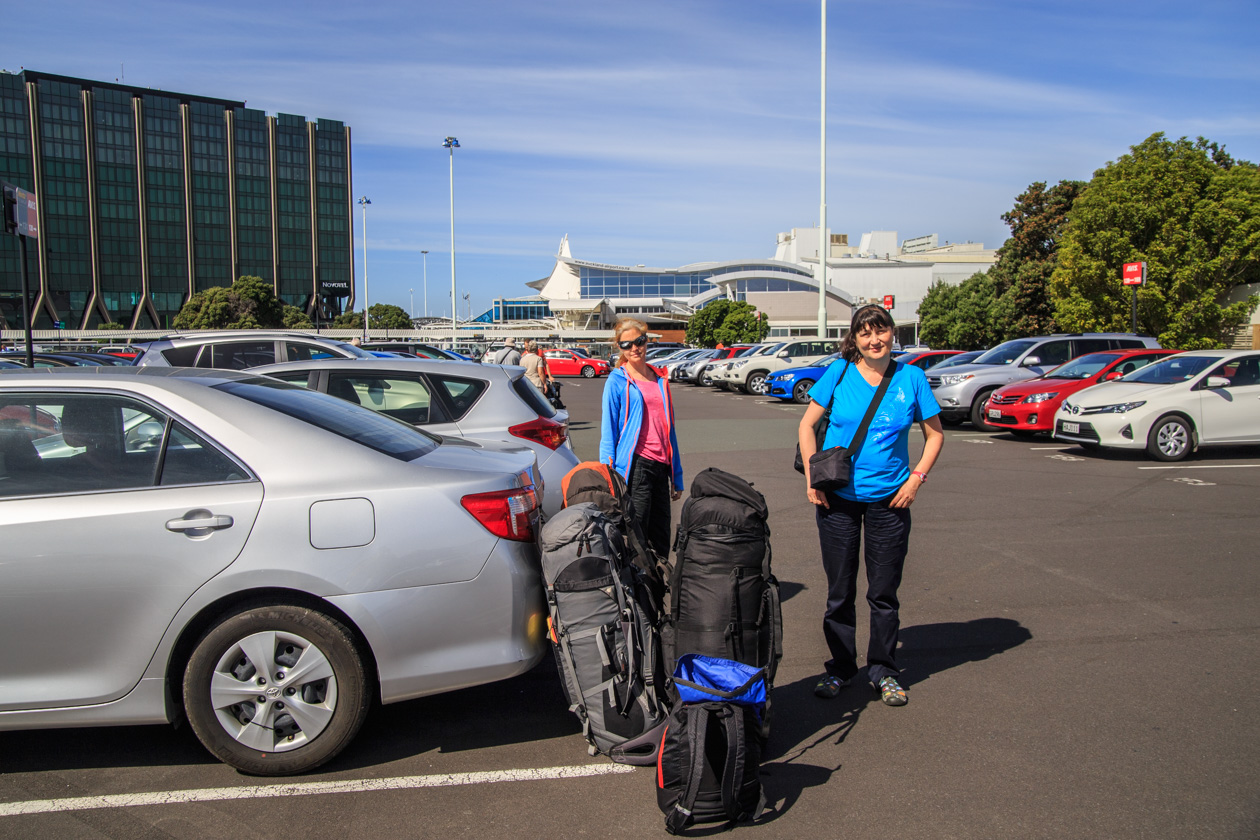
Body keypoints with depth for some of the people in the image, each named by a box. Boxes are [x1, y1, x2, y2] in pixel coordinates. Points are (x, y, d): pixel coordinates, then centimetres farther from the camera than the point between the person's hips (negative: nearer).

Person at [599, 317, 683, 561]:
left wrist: (677, 476, 16)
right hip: (635, 464, -5)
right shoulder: (617, 381, 0)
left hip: (661, 464, 5)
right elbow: (608, 431, -2)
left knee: (661, 538, 10)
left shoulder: (660, 378, 15)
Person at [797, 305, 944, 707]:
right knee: (839, 590, 9)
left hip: (889, 500, 0)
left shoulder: (910, 377, -1)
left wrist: (916, 478, -3)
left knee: (884, 592, 8)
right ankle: (840, 668, 26)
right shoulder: (839, 373, -3)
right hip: (838, 497, 0)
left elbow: (934, 434, 8)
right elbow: (807, 424, 3)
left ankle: (884, 671, 25)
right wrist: (812, 476, -5)